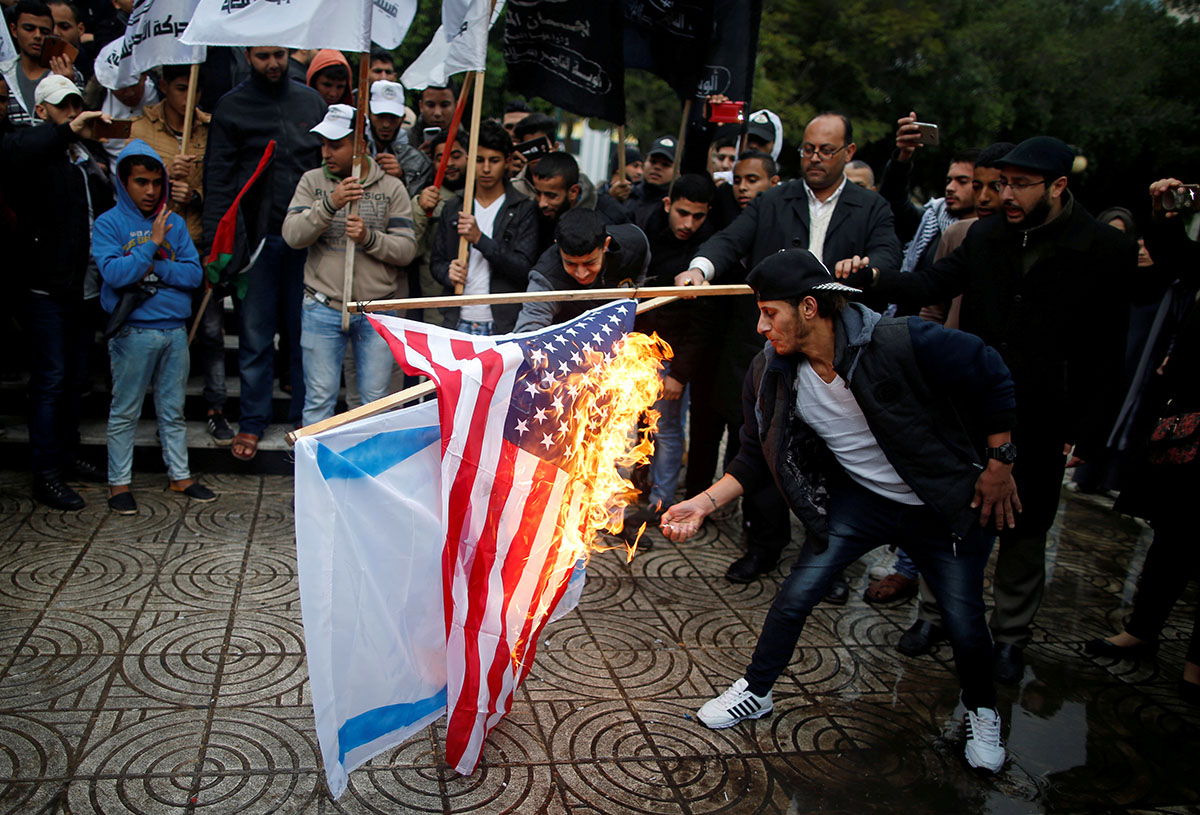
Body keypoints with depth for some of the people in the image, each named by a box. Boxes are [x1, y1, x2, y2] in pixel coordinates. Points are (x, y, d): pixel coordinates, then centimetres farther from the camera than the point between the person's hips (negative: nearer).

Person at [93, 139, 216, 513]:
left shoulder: (175, 223, 9)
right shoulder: (109, 224, -2)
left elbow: (195, 273, 0)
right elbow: (115, 273, -16)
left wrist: (153, 267, -11)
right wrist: (152, 244, -13)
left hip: (175, 329, 4)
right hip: (133, 331, -3)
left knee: (173, 410, 14)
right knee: (125, 412, 6)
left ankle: (180, 475, 24)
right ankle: (118, 482, 17)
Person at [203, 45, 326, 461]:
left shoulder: (311, 101, 11)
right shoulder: (231, 107, 4)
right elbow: (218, 178, 0)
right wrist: (216, 242, -9)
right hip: (254, 235, -1)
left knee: (305, 330, 6)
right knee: (255, 334, 3)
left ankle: (305, 415, 18)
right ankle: (253, 420, 14)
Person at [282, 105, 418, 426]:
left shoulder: (392, 188, 3)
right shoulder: (312, 181, 5)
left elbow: (407, 249, -2)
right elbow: (292, 235, -8)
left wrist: (369, 238, -19)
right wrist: (330, 204, -21)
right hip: (323, 309, 0)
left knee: (376, 400, 7)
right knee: (319, 399, 4)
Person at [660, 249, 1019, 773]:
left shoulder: (901, 343, -30)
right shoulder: (772, 372, -14)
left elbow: (990, 376, -18)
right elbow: (756, 456, -2)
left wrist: (998, 466, -12)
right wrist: (704, 503, -14)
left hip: (949, 505, -3)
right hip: (860, 499, 3)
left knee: (964, 622, 6)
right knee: (796, 595, -3)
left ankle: (981, 711, 38)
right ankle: (755, 692, 23)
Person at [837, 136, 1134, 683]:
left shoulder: (1107, 251, -8)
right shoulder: (986, 237, 3)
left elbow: (1108, 353, -8)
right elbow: (930, 285, -3)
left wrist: (1086, 431, -10)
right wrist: (872, 277, -22)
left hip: (1040, 421, -3)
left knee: (1024, 530, 12)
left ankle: (1010, 635, 30)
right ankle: (938, 613, 31)